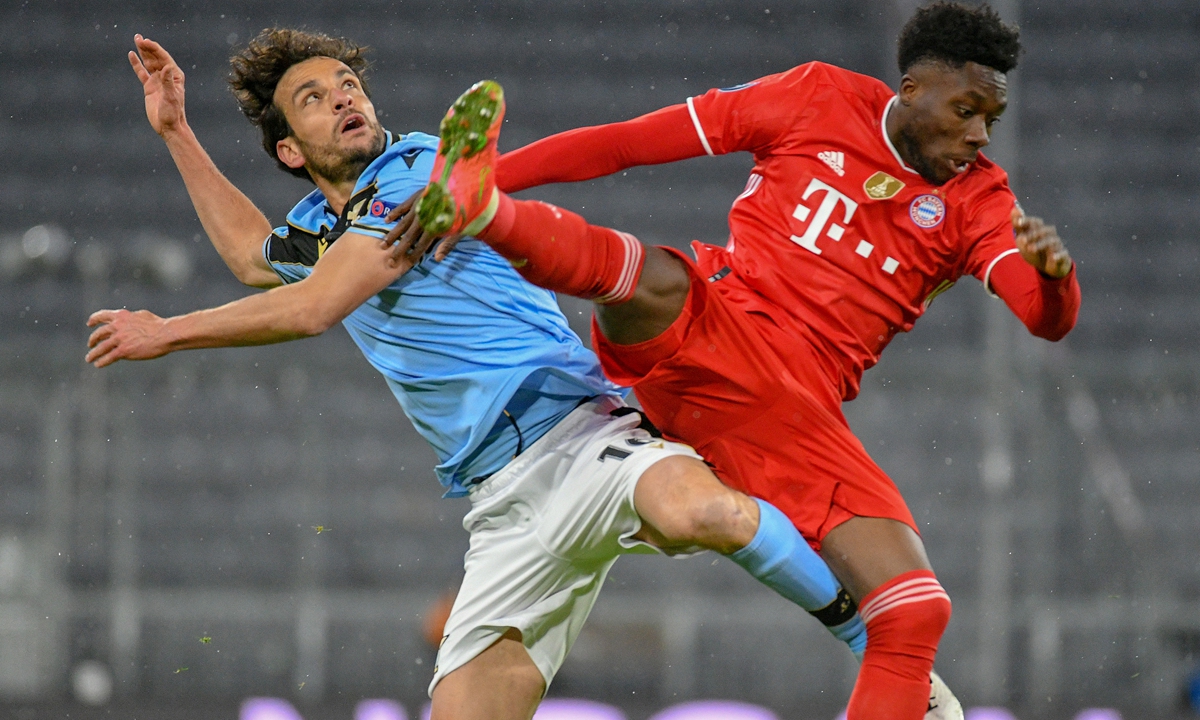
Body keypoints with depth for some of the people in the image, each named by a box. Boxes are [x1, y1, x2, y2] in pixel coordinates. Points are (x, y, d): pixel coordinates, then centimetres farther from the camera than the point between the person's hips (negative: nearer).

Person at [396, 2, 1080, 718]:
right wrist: (496, 174, -4)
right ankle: (474, 202, -59)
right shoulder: (821, 100, 6)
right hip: (705, 331, -3)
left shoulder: (978, 200, 12)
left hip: (796, 413, 3)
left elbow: (1050, 319, -4)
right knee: (654, 280, -39)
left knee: (916, 615, -11)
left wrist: (1056, 269, -29)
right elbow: (624, 143, 5)